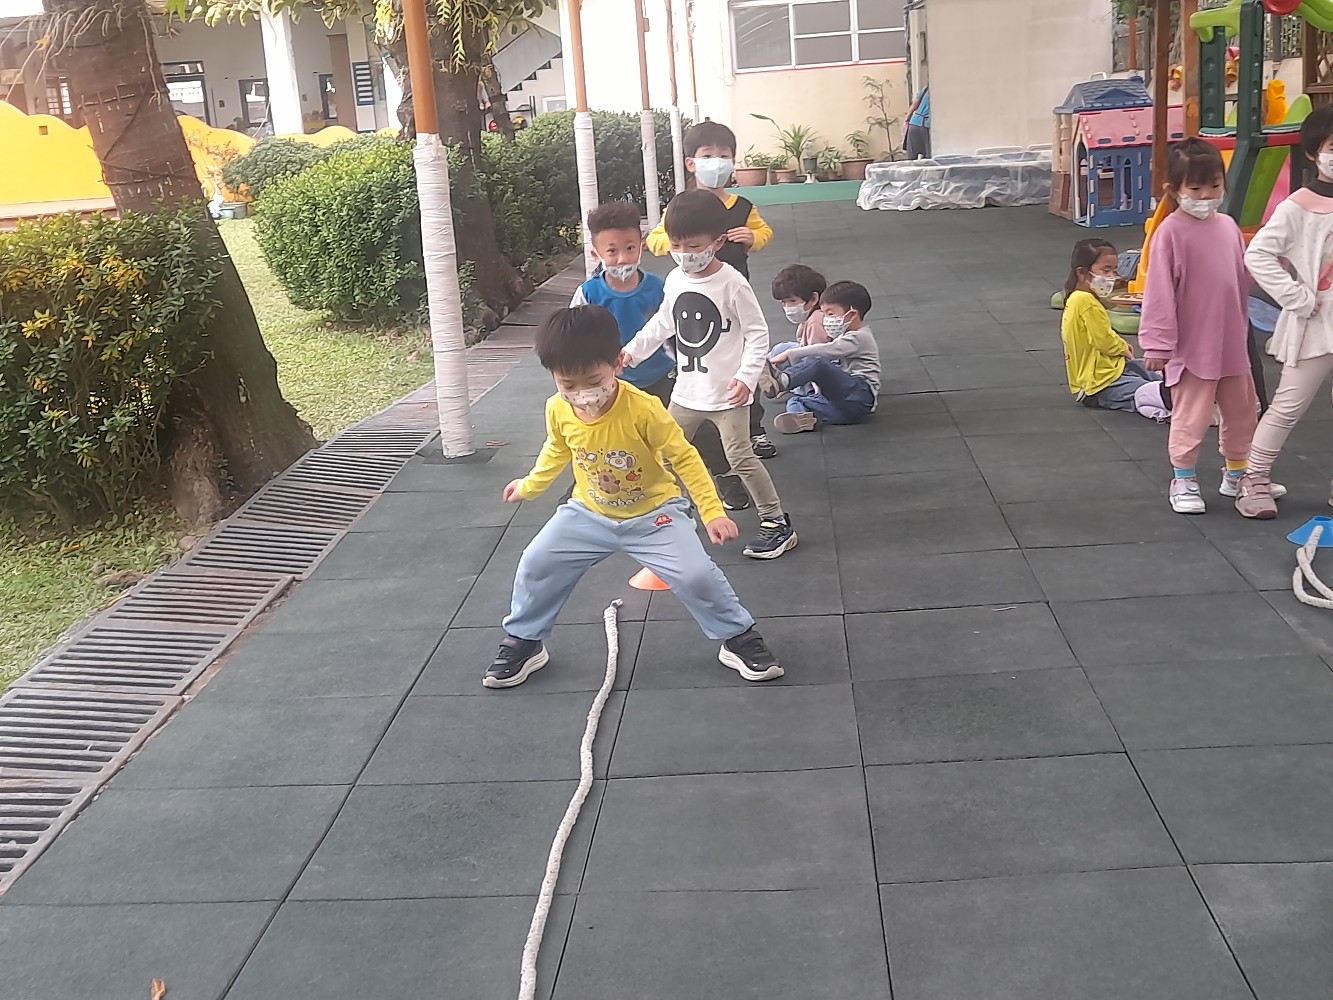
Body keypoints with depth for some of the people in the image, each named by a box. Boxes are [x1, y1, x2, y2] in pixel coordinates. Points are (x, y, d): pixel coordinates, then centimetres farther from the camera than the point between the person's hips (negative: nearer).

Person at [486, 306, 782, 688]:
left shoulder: (643, 408, -29)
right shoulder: (558, 410, -15)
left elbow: (685, 458, -19)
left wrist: (712, 511, -23)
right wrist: (529, 485, 24)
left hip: (653, 513, -4)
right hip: (589, 514, 4)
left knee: (695, 575, -17)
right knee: (535, 565, -1)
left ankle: (738, 637, 9)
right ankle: (523, 641, 23)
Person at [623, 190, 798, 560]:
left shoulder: (732, 284, -16)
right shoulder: (675, 280, 3)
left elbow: (758, 333, -12)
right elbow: (662, 324, 17)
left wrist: (747, 376, -24)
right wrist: (632, 351, 5)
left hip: (727, 394, -7)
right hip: (687, 391, 7)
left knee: (740, 456, -8)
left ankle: (777, 523, 3)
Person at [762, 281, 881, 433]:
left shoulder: (858, 338, -4)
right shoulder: (848, 337, 29)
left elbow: (825, 351, -19)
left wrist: (788, 355, -23)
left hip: (859, 397, -10)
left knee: (816, 363, -28)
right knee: (794, 402, -1)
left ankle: (782, 380, -53)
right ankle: (801, 416, -36)